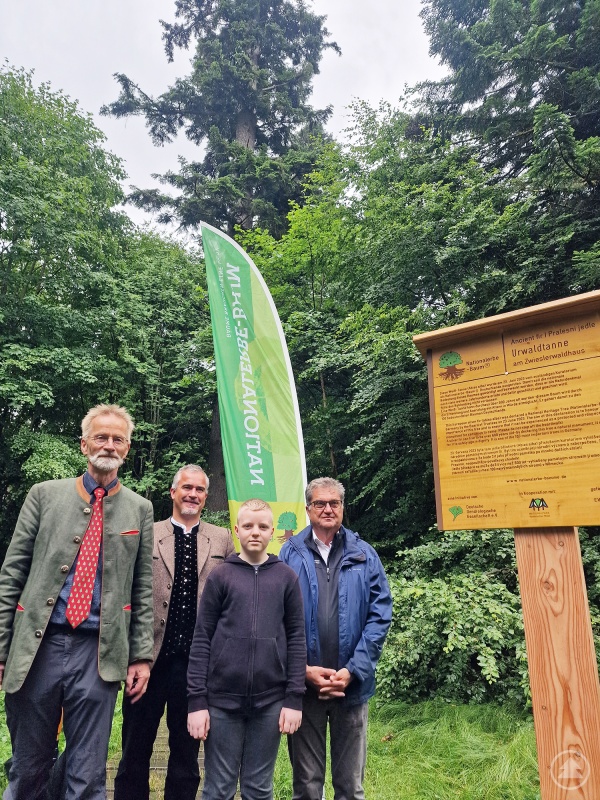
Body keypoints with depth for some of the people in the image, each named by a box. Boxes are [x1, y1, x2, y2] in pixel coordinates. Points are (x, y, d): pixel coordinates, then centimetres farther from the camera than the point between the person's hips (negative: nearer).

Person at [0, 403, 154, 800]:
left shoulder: (140, 509, 5)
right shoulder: (45, 495, 4)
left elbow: (143, 589, 5)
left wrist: (142, 656, 2)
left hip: (99, 652, 0)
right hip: (36, 647, 1)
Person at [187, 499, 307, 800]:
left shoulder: (286, 578, 3)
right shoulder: (220, 576, 0)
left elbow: (296, 640, 3)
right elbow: (201, 640, 0)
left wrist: (294, 698, -2)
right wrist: (197, 700, -5)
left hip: (270, 701, 1)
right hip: (222, 699, -1)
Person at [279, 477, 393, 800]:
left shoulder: (364, 555, 0)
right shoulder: (290, 554, -1)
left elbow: (380, 615, -3)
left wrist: (353, 670, -10)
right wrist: (303, 669, -11)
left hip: (352, 684, 1)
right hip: (303, 684, 0)